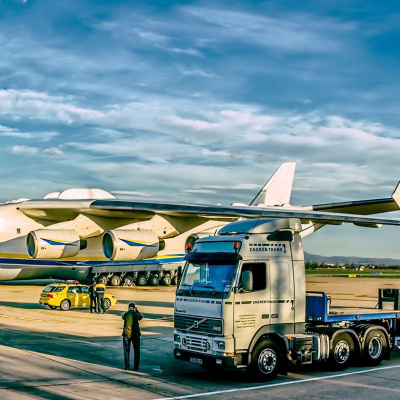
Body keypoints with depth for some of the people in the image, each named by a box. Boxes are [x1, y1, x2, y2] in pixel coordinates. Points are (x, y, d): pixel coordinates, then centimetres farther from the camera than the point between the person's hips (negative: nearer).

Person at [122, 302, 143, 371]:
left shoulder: (125, 315, -6)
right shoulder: (136, 314, -8)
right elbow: (141, 316, 12)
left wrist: (129, 311, 17)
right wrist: (137, 311, 17)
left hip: (126, 335, 1)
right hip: (135, 334, -1)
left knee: (126, 350, 11)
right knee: (136, 351, 10)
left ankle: (127, 366, 9)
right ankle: (136, 367, 9)